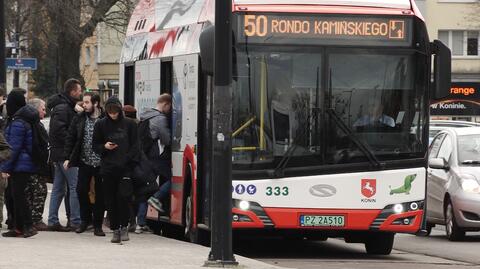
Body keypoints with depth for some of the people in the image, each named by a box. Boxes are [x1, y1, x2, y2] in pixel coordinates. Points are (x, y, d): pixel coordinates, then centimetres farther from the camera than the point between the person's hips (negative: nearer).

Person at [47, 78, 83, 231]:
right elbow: (59, 129, -24)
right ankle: (75, 222, -10)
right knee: (75, 187, -9)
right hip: (65, 154, -10)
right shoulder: (62, 108, -14)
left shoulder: (66, 106, 18)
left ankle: (53, 221, 13)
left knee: (58, 188, 11)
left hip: (59, 155, 10)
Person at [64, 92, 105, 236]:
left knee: (100, 194, 3)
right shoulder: (79, 118, 3)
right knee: (81, 191, 1)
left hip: (101, 163, -3)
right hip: (84, 162, 3)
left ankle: (97, 225, 13)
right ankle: (85, 220, 18)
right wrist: (68, 157, 1)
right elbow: (70, 138, 6)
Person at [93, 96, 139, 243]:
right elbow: (95, 146, 13)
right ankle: (115, 229, 11)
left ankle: (124, 227, 0)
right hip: (108, 168, 2)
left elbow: (135, 146, 6)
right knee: (111, 200, 3)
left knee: (124, 196, -13)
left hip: (125, 168, -2)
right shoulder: (101, 125, 7)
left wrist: (129, 161, -7)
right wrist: (105, 147, -8)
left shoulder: (129, 124, 4)